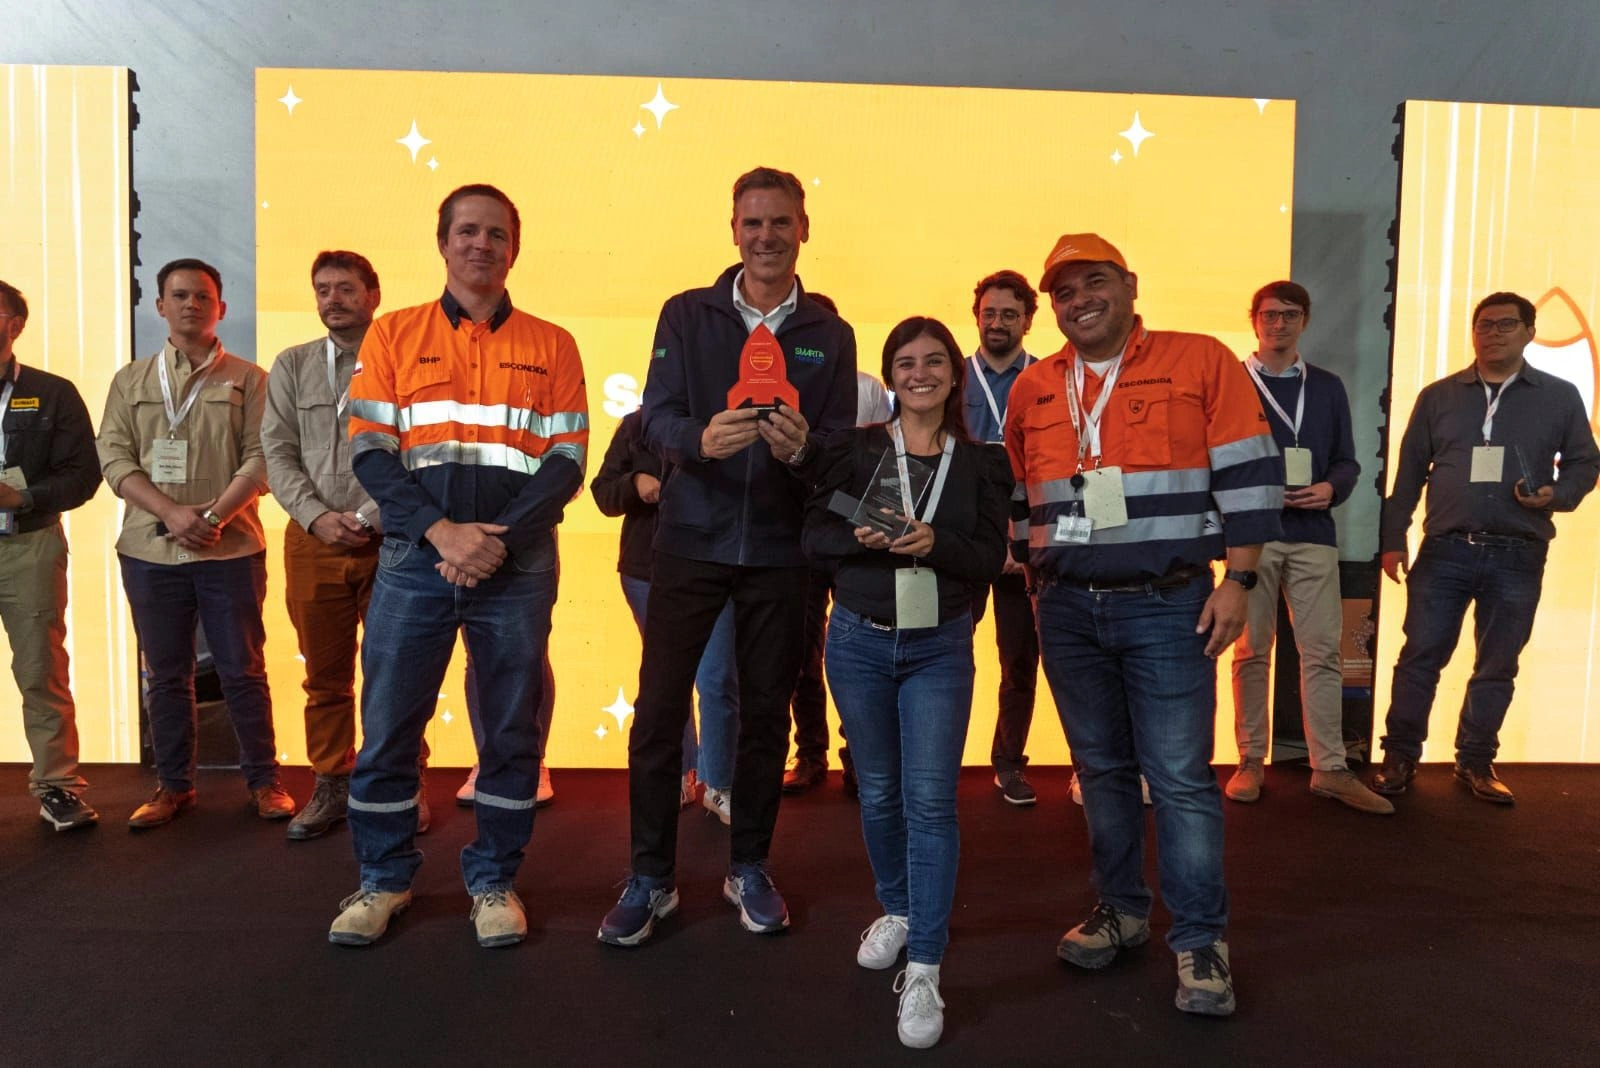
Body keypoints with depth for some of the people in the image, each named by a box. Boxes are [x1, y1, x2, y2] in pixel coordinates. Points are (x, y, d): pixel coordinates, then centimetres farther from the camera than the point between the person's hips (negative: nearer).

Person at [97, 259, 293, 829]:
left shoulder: (247, 379, 5)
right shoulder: (130, 381, 11)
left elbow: (260, 459, -3)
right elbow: (114, 457, 3)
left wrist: (214, 516, -15)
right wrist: (172, 512, -12)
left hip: (231, 549, -2)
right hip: (150, 551, 2)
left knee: (242, 669, 3)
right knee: (166, 674, 9)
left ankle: (264, 780, 14)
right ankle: (173, 784, 21)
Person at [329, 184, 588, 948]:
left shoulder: (551, 346, 7)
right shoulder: (392, 336, 8)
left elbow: (566, 460, 0)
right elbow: (370, 452, 0)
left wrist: (498, 543, -12)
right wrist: (442, 532, -13)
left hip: (516, 565, 0)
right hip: (414, 559, 1)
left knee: (511, 732, 6)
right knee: (388, 727, 6)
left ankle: (494, 880, 23)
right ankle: (384, 878, 25)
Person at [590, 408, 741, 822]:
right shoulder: (635, 426, 4)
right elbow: (602, 493, 5)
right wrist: (635, 482, -15)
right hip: (649, 571, 3)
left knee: (717, 680, -5)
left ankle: (718, 785, 12)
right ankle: (682, 776, 32)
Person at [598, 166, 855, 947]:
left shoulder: (829, 334, 6)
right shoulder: (687, 315, 3)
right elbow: (656, 417, -7)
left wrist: (802, 449, -22)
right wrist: (701, 437, -29)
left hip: (780, 551, 1)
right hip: (691, 539, -1)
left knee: (766, 712, 9)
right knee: (659, 709, 0)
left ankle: (750, 868, 27)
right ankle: (649, 877, 17)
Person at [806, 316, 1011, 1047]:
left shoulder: (982, 462, 1)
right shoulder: (853, 447, 0)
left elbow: (990, 557, -4)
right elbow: (815, 536, -3)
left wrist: (933, 542, -22)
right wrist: (862, 538, -23)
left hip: (940, 648, -1)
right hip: (859, 641, 1)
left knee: (930, 799, -6)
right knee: (878, 791, 14)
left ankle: (923, 972, 1)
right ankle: (896, 910, 38)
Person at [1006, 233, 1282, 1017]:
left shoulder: (1202, 362, -3)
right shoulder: (1032, 390, 9)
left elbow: (1249, 476, -5)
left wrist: (1236, 580, -10)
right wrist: (1037, 584, 15)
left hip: (1166, 603, -4)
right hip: (1067, 608, 4)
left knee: (1181, 777, -2)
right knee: (1101, 768, 13)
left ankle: (1200, 941, 12)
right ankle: (1121, 910, 28)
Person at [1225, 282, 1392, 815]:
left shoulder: (1328, 387, 14)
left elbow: (1347, 461, 14)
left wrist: (1330, 487, -7)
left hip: (1313, 534, 2)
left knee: (1323, 652, 0)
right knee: (1251, 651, 4)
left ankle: (1330, 768, 7)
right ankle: (1251, 761, 13)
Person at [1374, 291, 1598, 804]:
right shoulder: (1438, 397, 7)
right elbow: (1409, 472, 7)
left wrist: (1557, 495, -13)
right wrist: (1393, 539, 2)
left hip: (1518, 558, 1)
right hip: (1445, 551, 0)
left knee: (1497, 668, 8)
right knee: (1419, 658, 0)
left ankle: (1476, 764, 22)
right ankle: (1400, 757, 11)